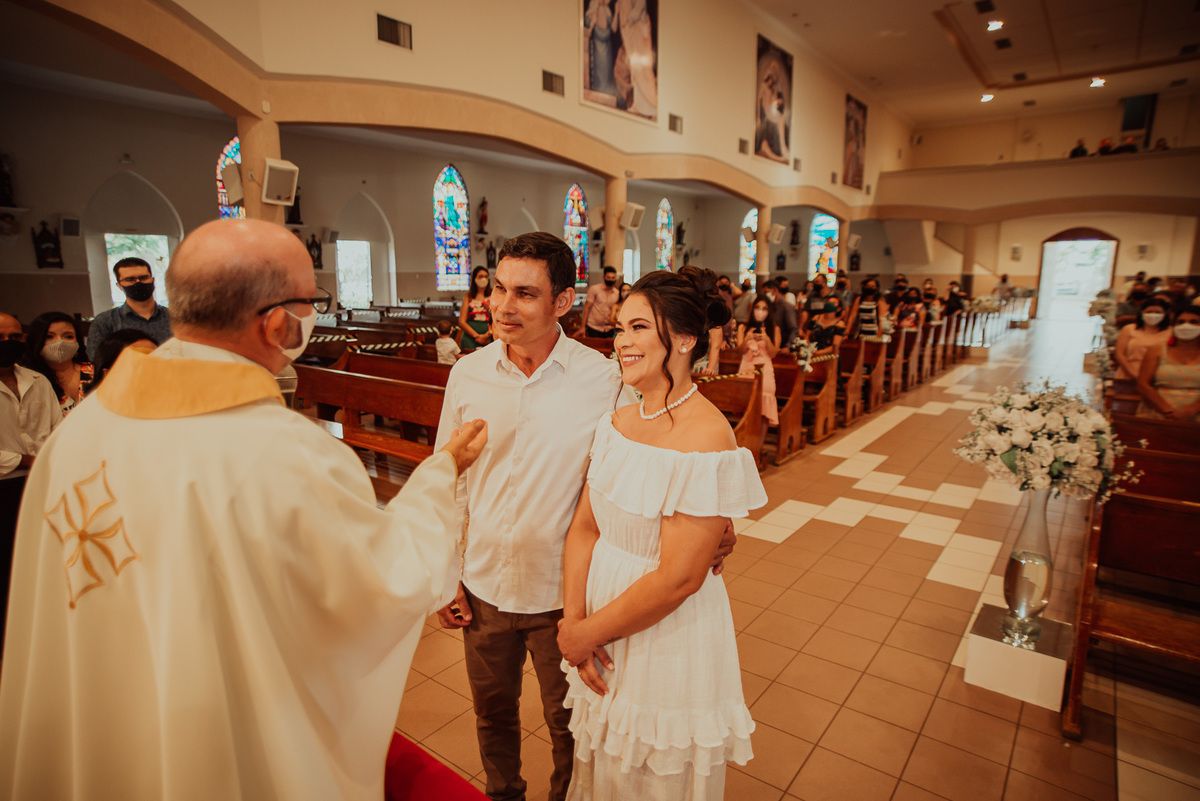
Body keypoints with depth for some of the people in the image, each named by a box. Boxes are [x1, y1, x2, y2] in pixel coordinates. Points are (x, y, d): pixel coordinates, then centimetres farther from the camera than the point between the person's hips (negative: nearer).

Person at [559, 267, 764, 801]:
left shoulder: (707, 441, -25)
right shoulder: (619, 421, -2)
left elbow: (678, 578, -25)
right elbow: (585, 526, -1)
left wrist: (585, 633, -15)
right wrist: (574, 619, -11)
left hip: (670, 636, -6)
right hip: (600, 626, 7)